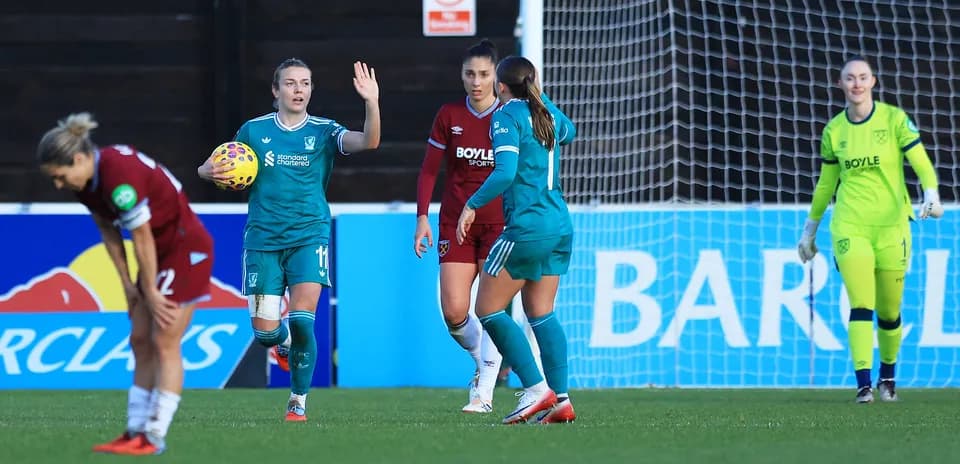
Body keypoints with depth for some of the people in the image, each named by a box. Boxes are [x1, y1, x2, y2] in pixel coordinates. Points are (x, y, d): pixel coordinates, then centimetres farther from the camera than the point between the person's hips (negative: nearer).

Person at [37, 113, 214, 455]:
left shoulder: (119, 175, -30)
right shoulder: (85, 180, -3)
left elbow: (143, 239, -23)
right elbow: (108, 231, 8)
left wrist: (151, 292, -14)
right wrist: (128, 284, 5)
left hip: (186, 248, -9)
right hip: (160, 252, 9)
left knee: (164, 343, -10)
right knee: (141, 342, 5)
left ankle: (154, 438, -10)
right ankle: (137, 432, 6)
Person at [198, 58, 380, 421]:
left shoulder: (323, 132, 0)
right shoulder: (254, 131, 4)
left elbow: (368, 142, -17)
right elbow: (226, 168, 15)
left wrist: (372, 104, -34)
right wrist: (209, 170, -9)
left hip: (309, 237, -1)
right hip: (263, 239, 1)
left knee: (302, 321, -16)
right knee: (264, 332, -1)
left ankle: (298, 401, 3)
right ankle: (284, 340, 38)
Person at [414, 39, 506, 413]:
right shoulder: (449, 116, 2)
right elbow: (429, 171, 6)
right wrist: (422, 218, -2)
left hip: (500, 223, -2)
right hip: (455, 224, 2)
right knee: (454, 312, -8)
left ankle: (484, 392, -6)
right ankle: (483, 363, 21)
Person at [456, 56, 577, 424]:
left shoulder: (507, 116, -9)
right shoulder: (546, 113, 13)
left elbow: (505, 172, -22)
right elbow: (568, 131, 38)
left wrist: (472, 205, -13)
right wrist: (540, 96, 40)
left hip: (527, 226, -8)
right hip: (559, 224, 8)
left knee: (488, 310, -1)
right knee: (541, 314, 11)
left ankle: (536, 390, -8)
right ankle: (560, 401, 5)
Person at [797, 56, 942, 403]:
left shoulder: (895, 120, -2)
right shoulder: (833, 131, 6)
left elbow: (923, 165, -8)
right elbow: (826, 183, 18)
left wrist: (931, 196, -28)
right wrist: (810, 230, 23)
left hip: (891, 224, -1)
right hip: (849, 225, 1)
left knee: (888, 311, 7)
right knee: (861, 305, -14)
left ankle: (887, 375, 31)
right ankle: (863, 384, -19)